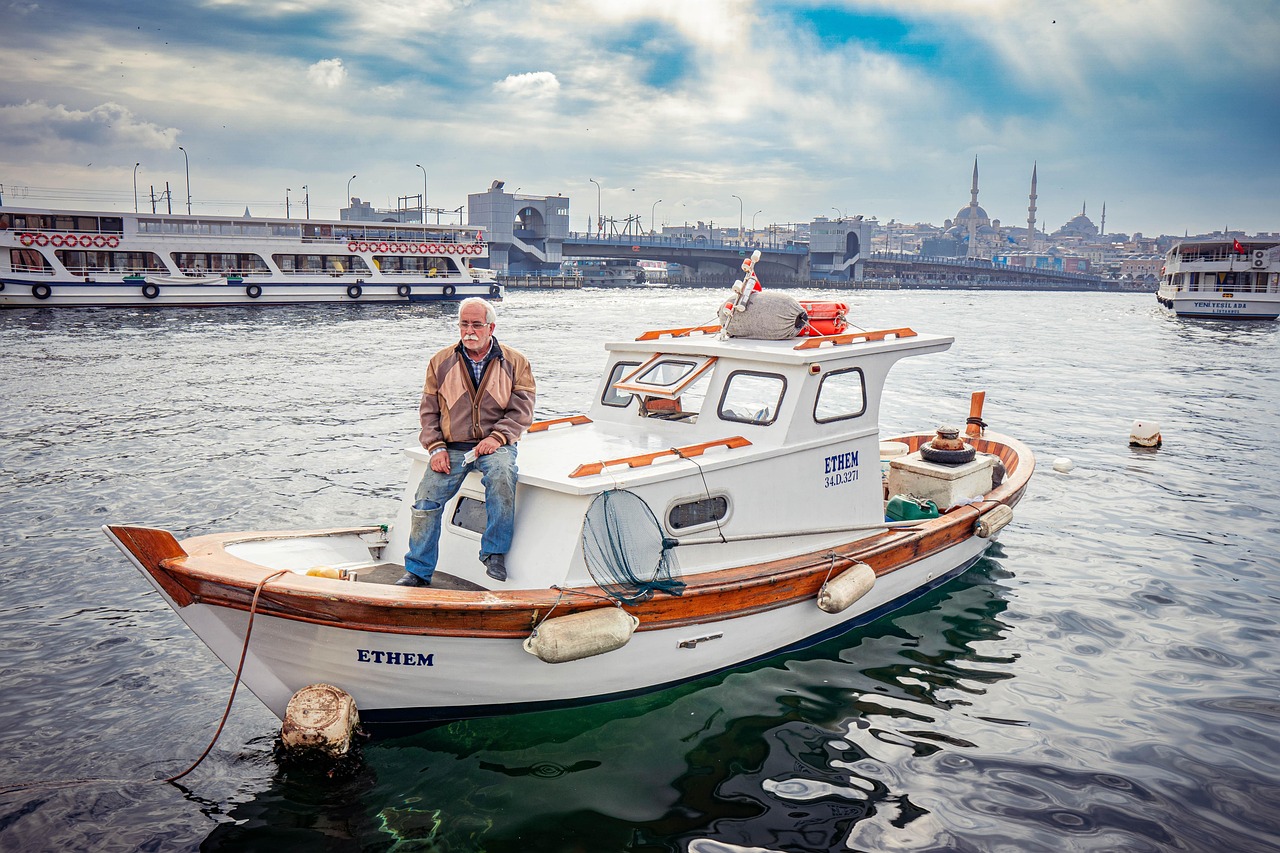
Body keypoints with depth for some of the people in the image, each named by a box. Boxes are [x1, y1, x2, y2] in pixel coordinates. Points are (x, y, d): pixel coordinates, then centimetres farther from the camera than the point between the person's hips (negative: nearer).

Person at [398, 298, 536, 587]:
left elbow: (522, 409, -1)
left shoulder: (514, 363, 5)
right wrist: (436, 448, -4)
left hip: (494, 445, -2)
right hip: (452, 447, 2)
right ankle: (417, 571, 3)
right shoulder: (441, 362, 10)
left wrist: (497, 437, -17)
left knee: (501, 474, -35)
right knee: (427, 498, -14)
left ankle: (495, 554, -21)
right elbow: (428, 411, 11)